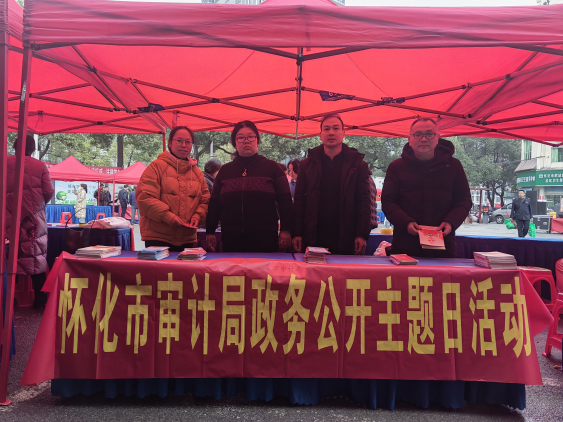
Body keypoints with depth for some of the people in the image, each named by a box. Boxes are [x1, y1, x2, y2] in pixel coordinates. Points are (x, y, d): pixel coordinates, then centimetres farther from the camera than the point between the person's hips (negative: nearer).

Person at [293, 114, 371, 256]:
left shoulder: (357, 164, 5)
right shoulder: (307, 164, 9)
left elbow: (364, 201, 1)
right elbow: (299, 200, 7)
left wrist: (362, 235, -7)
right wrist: (297, 234, -1)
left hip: (346, 239, -1)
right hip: (313, 237, 1)